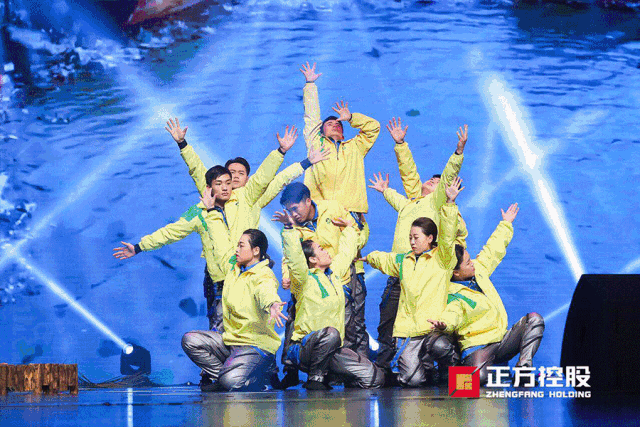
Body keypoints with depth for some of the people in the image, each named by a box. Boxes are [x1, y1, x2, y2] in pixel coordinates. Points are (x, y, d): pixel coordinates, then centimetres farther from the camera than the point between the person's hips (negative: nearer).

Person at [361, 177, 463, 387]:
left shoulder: (442, 259, 6)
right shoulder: (402, 260, 20)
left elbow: (447, 236, -9)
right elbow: (381, 259, 39)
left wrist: (450, 204, -18)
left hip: (434, 326, -2)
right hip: (407, 328, 2)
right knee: (412, 380, -15)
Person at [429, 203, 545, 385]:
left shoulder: (478, 270, 10)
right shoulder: (454, 296, -15)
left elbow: (493, 251, 25)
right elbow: (453, 312, -36)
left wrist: (506, 224, 34)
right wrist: (444, 323, -61)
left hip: (503, 341, 9)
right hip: (477, 346, -9)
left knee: (534, 319, -5)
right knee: (478, 377, -37)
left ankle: (524, 367, -15)